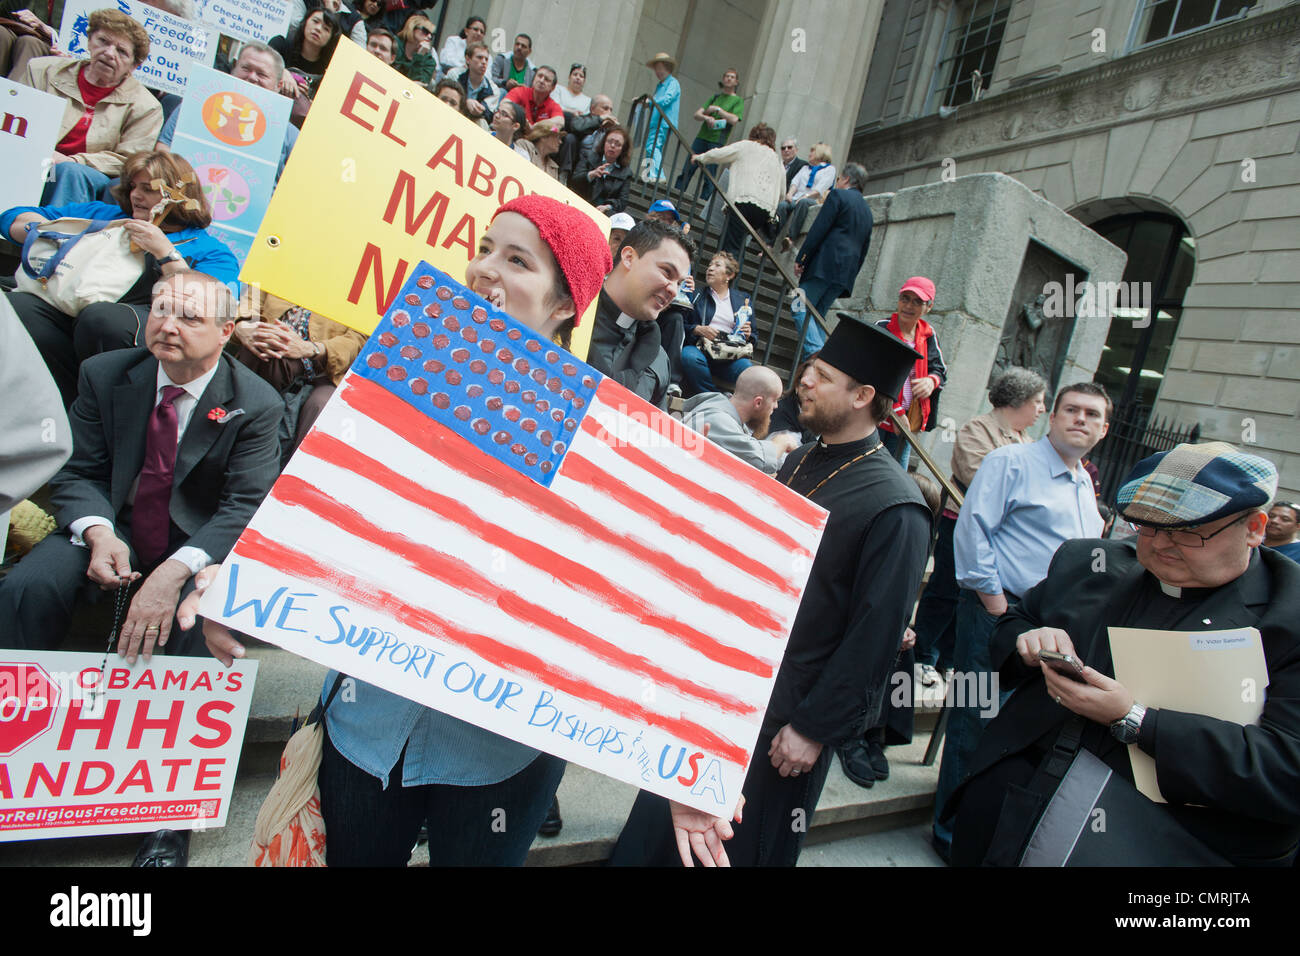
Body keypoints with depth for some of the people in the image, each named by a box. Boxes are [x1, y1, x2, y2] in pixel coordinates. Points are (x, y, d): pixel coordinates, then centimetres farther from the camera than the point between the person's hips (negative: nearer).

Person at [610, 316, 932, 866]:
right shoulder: (800, 462, 4)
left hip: (784, 714, -7)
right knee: (657, 834, 20)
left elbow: (875, 636, -20)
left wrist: (815, 728, -16)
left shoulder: (894, 508, -21)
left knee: (739, 845, 15)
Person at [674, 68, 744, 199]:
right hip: (701, 137, 4)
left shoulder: (738, 101, 8)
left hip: (717, 142, -4)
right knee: (687, 170, -2)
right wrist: (707, 117, -10)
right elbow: (697, 114, 11)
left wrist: (717, 109, -5)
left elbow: (734, 120, -8)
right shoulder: (715, 97, 19)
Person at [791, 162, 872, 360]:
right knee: (817, 315, 9)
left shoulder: (838, 195, 1)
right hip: (846, 273, 8)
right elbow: (864, 249, 23)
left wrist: (800, 258, -6)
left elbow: (818, 230, -8)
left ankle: (814, 353, -25)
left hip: (825, 265, -8)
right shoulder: (867, 211, 25)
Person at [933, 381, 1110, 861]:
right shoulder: (1011, 462, -8)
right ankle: (953, 833, 13)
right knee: (975, 723, -1)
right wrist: (992, 597, -16)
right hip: (1000, 613, -8)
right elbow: (973, 527, -16)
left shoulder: (1085, 485, 19)